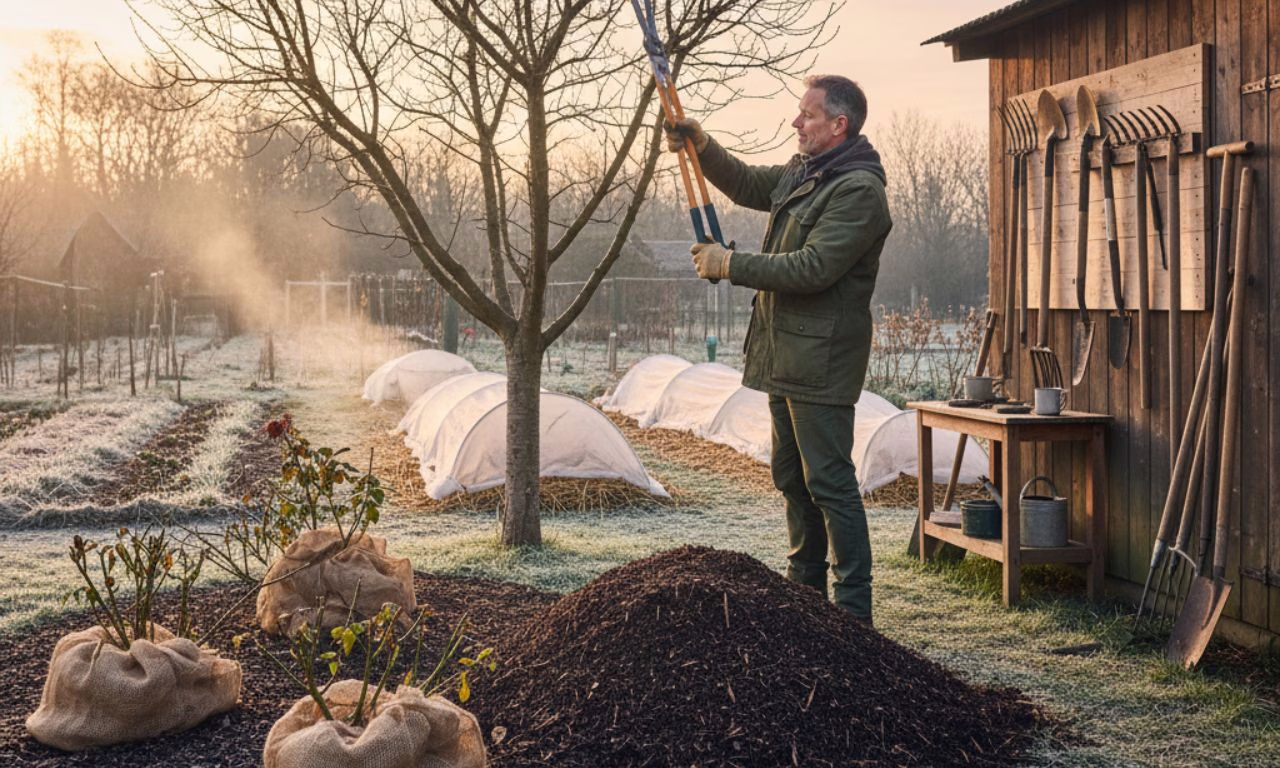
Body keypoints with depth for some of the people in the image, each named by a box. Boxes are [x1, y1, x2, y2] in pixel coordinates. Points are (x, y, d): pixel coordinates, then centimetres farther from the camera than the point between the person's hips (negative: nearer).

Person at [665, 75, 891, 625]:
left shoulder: (858, 190, -17)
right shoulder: (802, 172, 14)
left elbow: (813, 268, -25)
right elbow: (748, 185, 29)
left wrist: (731, 264, -18)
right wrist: (702, 146, 12)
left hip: (821, 362, -10)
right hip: (785, 355, 10)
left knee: (829, 483, -8)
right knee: (792, 478, 17)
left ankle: (852, 611, -2)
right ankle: (804, 592, 30)